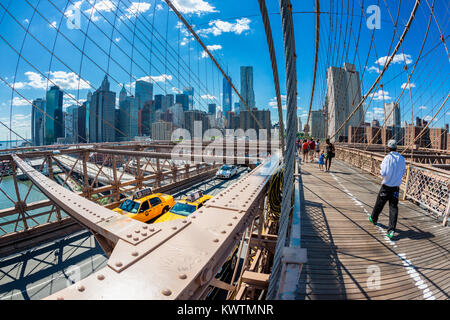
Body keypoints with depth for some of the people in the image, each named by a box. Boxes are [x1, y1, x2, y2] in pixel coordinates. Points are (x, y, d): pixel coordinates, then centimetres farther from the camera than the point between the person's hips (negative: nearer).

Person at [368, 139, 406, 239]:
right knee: (393, 207, 3)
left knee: (379, 203, 15)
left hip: (387, 186, -4)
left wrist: (381, 169, -2)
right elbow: (403, 172, 15)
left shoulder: (388, 158, -16)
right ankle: (391, 230, -2)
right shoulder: (402, 158, 2)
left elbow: (384, 173, -21)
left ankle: (373, 218, 36)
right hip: (396, 186, 4)